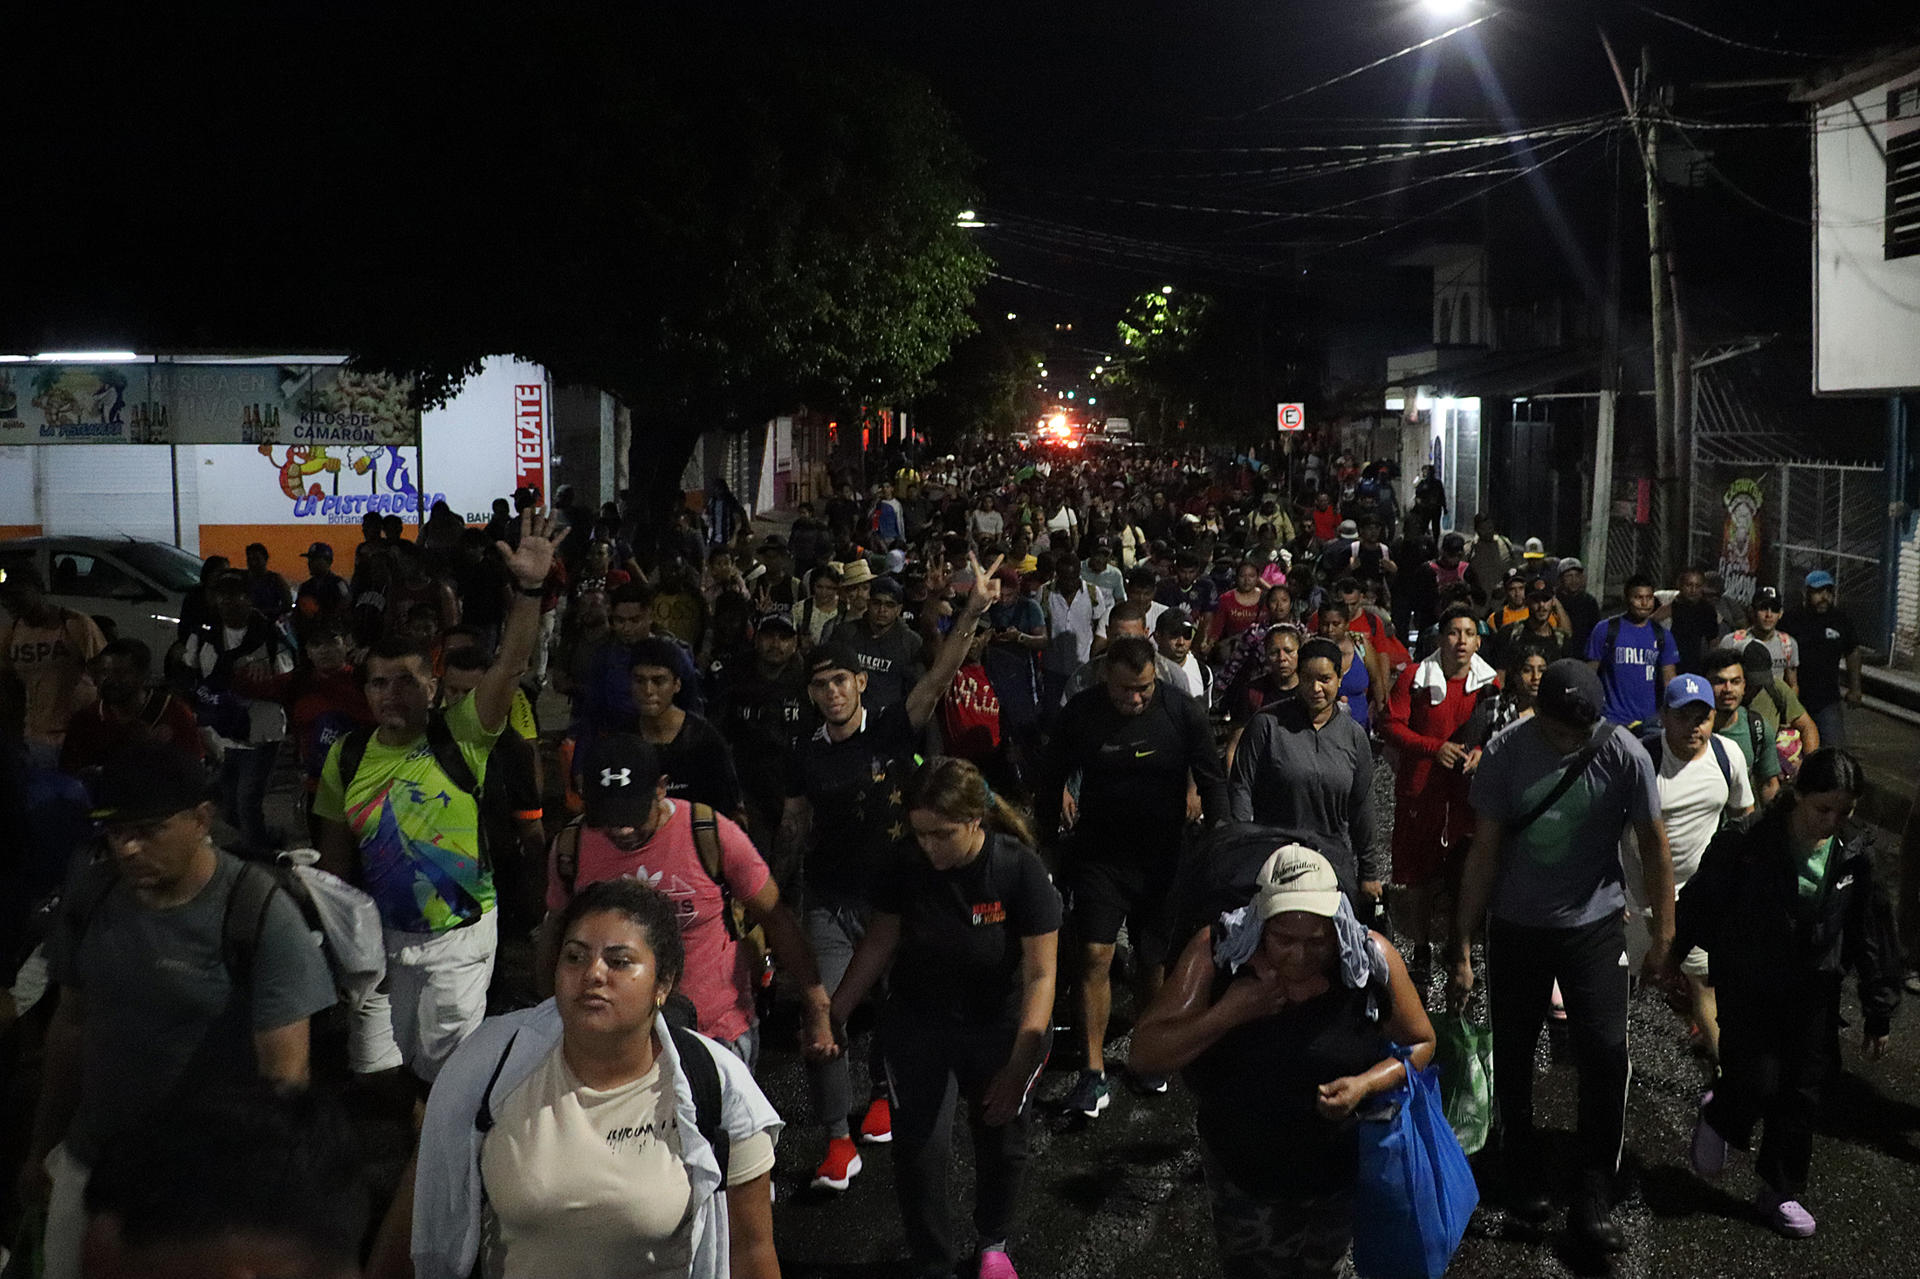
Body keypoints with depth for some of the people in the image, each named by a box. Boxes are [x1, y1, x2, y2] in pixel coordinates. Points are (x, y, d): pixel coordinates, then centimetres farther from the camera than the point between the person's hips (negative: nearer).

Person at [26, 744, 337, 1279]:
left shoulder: (261, 915, -18)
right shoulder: (90, 892, -2)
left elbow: (285, 1072, -16)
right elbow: (70, 1025, 9)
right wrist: (42, 1144, 14)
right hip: (88, 1165, 5)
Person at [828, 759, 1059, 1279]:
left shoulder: (1020, 869, -23)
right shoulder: (907, 868, -15)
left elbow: (1040, 974, -20)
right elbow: (880, 943, 0)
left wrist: (1019, 1068, -26)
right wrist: (831, 1016, -3)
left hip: (1000, 1027, -1)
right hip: (918, 1025, 1)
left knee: (1002, 1142, 9)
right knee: (918, 1145, -5)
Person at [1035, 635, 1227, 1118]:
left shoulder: (1181, 710, -11)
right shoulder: (1081, 713, -9)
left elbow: (1211, 779, 0)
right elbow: (1050, 780, 5)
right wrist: (1050, 842, 9)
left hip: (1162, 855, 0)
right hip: (1099, 855, 0)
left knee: (1155, 960, 9)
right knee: (1095, 955, -9)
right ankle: (1094, 1072, -4)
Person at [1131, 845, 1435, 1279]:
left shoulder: (1373, 959, -22)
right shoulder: (1216, 952, -23)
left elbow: (1420, 1044, -6)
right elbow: (1147, 1050, -21)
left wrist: (1367, 1084, -25)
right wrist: (1230, 1013, -34)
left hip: (1342, 1180, 1)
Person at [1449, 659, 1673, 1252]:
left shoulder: (1623, 754, -15)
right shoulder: (1507, 753, -14)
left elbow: (1653, 845, -4)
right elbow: (1484, 852, -9)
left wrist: (1663, 935, -2)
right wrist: (1463, 950, -9)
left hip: (1595, 925, 0)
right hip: (1516, 928, 1)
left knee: (1606, 1056, -7)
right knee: (1513, 1056, 10)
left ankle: (1592, 1201, 6)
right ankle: (1523, 1175, 32)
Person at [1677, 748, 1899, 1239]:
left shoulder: (1854, 853, -7)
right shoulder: (1749, 847, -21)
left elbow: (1871, 935, 2)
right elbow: (1700, 901, -7)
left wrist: (1878, 1011, 6)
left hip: (1814, 994, 4)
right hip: (1748, 989, -3)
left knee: (1801, 1096, 8)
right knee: (1757, 1085, -10)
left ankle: (1781, 1193, 28)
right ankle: (1718, 1118, 26)